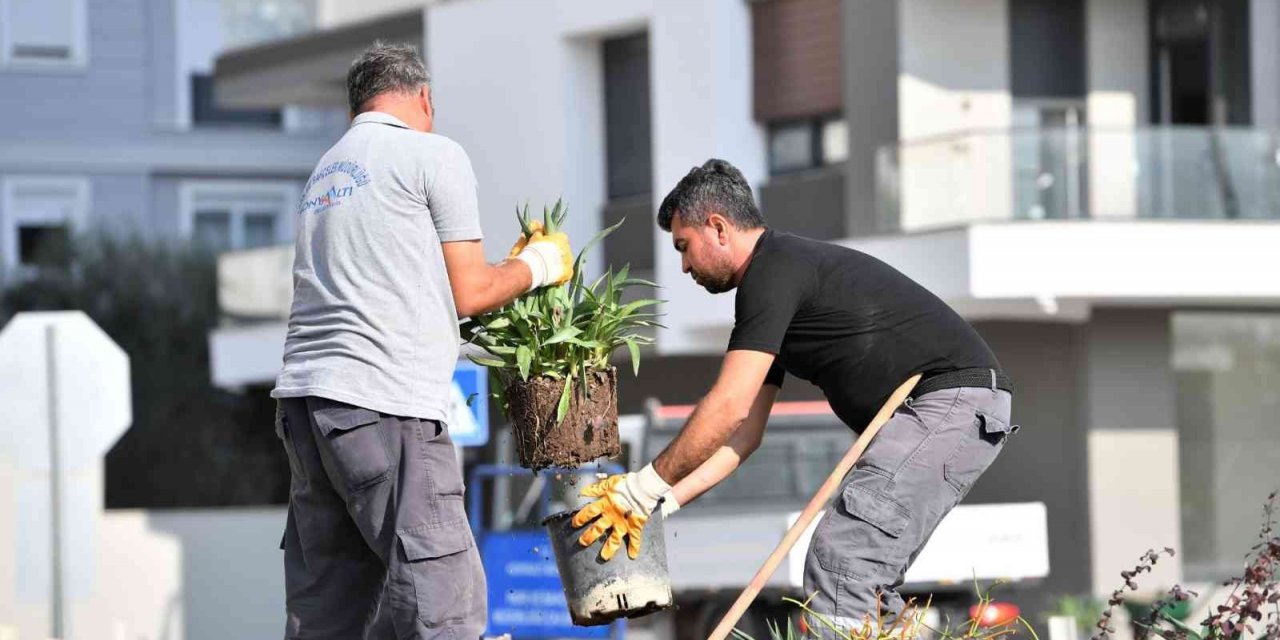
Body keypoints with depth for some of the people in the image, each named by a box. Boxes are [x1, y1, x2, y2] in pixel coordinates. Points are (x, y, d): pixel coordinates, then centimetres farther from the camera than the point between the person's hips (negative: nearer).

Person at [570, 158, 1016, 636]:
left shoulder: (775, 271, -11)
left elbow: (729, 408, -18)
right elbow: (744, 433, 19)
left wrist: (643, 489, -12)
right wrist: (661, 502, 10)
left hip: (952, 400, -11)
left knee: (839, 557, -16)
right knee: (865, 575, 11)